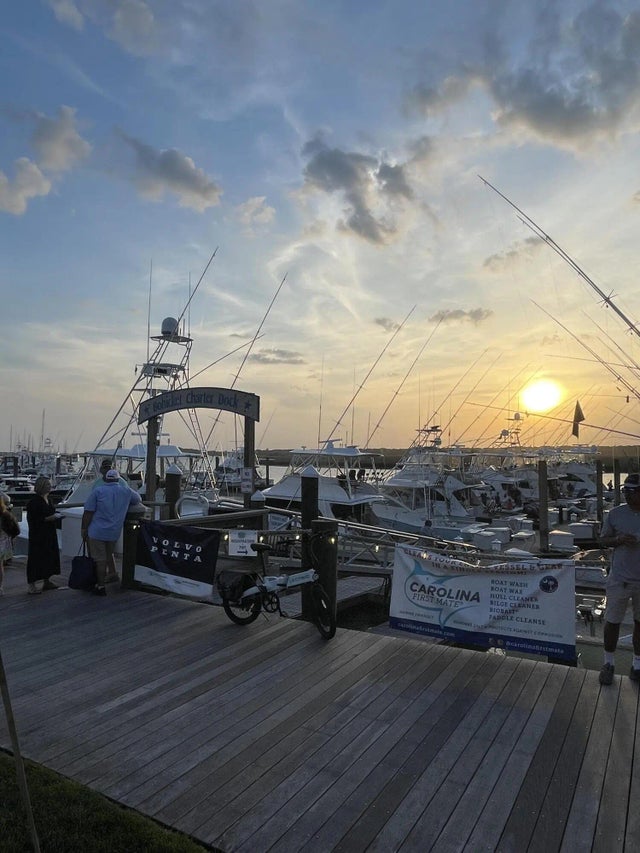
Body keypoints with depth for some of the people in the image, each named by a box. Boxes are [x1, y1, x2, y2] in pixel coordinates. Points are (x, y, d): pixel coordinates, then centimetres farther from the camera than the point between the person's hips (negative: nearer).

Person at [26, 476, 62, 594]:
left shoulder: (47, 499, 12)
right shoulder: (34, 502, -15)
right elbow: (32, 518, -19)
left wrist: (56, 515, 8)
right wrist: (48, 518, -22)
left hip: (50, 534, 9)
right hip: (38, 535, -9)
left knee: (50, 556, 13)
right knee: (36, 557, -4)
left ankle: (47, 581, 25)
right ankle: (31, 584, 4)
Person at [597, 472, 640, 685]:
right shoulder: (616, 513, -4)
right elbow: (603, 540, 2)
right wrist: (619, 540, -17)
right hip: (619, 578, 0)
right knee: (612, 621, 7)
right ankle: (609, 663, 24)